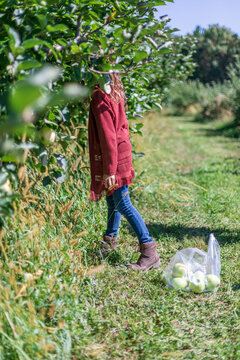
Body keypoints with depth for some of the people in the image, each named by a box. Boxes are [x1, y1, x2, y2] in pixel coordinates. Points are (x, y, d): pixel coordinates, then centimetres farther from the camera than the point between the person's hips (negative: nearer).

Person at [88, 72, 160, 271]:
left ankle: (150, 251, -7)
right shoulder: (115, 94, 10)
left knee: (123, 204, -8)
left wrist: (109, 169, -21)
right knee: (112, 199, 21)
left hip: (114, 157, -10)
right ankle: (111, 239, 39)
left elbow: (107, 136, -22)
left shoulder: (101, 99, -19)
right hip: (122, 152, 10)